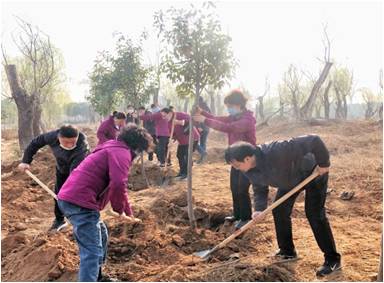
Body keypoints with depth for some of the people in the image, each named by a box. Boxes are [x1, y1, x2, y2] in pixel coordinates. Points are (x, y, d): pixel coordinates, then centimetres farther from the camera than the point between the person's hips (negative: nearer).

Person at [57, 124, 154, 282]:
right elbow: (118, 185, -25)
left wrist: (128, 213, 40)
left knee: (100, 235, 26)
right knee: (92, 251, -9)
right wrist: (119, 209, -7)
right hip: (80, 201, -11)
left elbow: (116, 184, 35)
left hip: (70, 197, 11)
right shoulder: (121, 152, -8)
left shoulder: (114, 150, 26)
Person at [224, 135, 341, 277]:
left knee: (314, 215, -10)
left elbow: (313, 141, -42)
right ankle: (287, 251, 23)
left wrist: (324, 163, -31)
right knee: (279, 211, 6)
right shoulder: (250, 172, -18)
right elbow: (260, 189, -3)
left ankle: (332, 259, 2)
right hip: (290, 179, 7)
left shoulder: (277, 151, -44)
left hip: (313, 172, -7)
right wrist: (259, 209, -20)